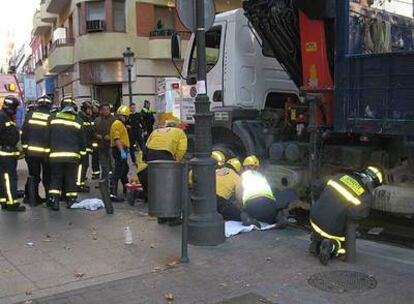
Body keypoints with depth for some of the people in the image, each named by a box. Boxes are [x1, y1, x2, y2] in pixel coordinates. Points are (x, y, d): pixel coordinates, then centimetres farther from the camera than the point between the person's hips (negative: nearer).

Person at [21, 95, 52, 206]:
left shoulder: (30, 115, 2)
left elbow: (24, 132, 2)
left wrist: (25, 147, 9)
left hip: (31, 150, 2)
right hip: (46, 152, -2)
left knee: (33, 175, 14)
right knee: (47, 176, 9)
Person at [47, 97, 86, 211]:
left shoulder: (53, 118, 1)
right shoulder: (78, 121, 0)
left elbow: (47, 136, 5)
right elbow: (82, 140, 4)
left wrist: (49, 150, 17)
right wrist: (82, 153, 13)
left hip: (56, 154, 0)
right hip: (72, 155, 0)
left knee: (56, 178, 9)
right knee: (71, 179, 8)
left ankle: (54, 201, 2)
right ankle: (71, 201, 13)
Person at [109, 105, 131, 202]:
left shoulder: (121, 124, 21)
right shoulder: (117, 124, -13)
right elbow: (117, 139, -24)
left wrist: (126, 150, 24)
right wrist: (122, 151, -31)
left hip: (122, 150, 11)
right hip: (119, 150, -11)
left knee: (125, 169, 24)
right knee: (118, 172, -13)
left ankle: (127, 190, 42)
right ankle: (113, 194, -14)